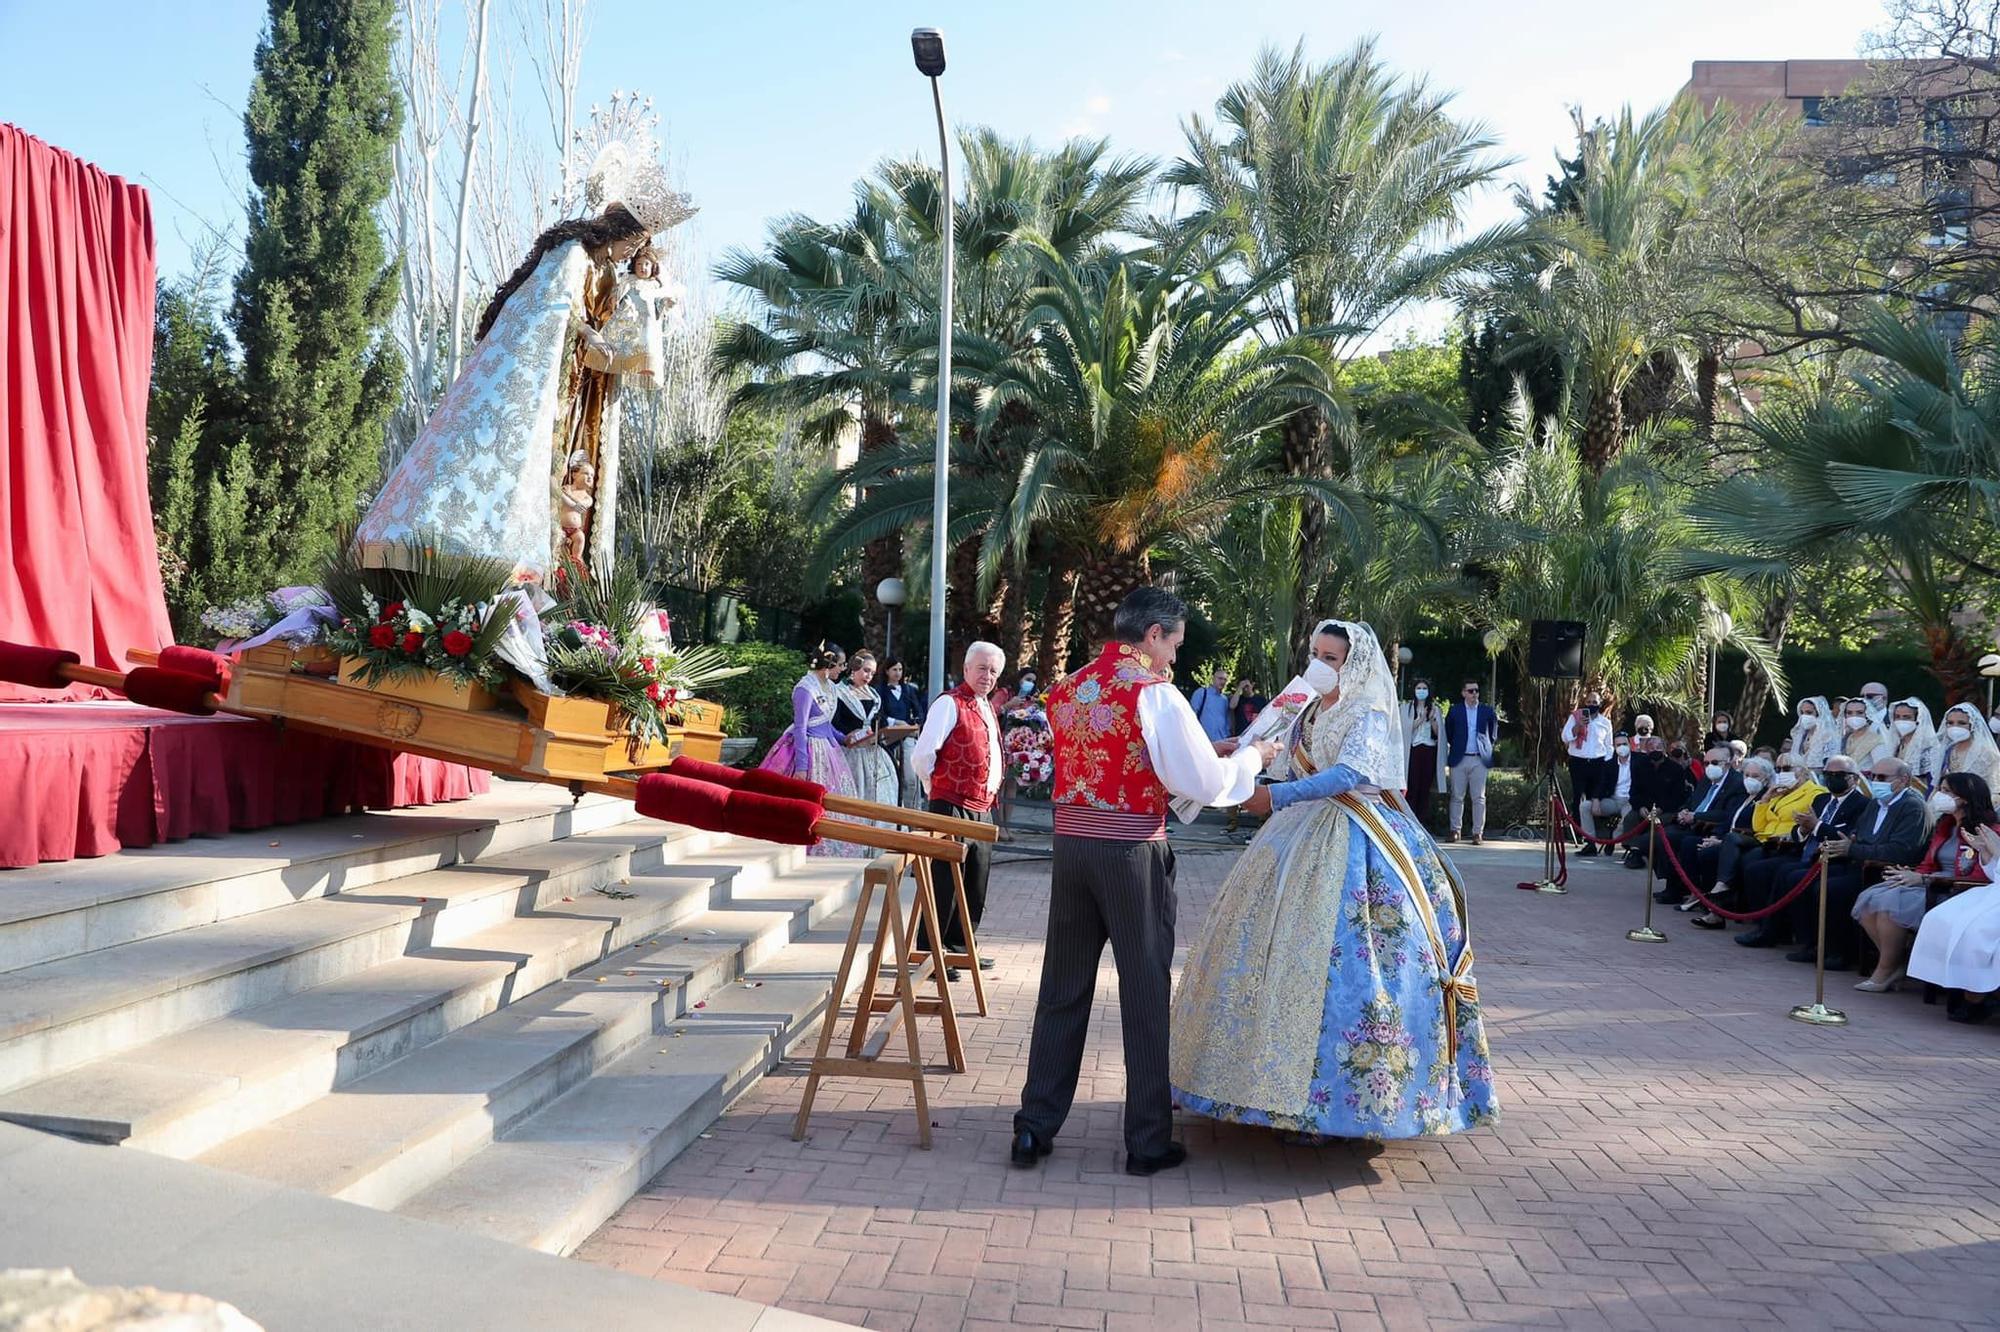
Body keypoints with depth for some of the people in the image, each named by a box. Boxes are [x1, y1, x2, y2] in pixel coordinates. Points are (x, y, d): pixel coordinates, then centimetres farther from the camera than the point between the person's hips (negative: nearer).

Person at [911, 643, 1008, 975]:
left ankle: (959, 947, 26)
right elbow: (921, 756, -17)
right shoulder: (949, 703, -12)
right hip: (952, 807, -9)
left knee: (975, 884, 14)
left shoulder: (987, 707, 16)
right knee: (945, 883, -5)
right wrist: (936, 789, -3)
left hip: (982, 809, 9)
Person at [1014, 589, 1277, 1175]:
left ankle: (1035, 1128, 18)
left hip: (1071, 842, 6)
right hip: (1132, 850, -6)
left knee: (1062, 988, 13)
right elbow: (1203, 783, -11)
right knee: (1145, 992, 6)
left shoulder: (1067, 690, 10)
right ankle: (1148, 1143, 16)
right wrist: (1251, 757, 8)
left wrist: (1204, 750, 20)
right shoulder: (1154, 692, -11)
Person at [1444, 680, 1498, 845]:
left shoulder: (1487, 711, 6)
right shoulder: (1455, 712, 5)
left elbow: (1494, 734, 15)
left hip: (1480, 760, 0)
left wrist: (1488, 748, 9)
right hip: (1459, 759, 0)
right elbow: (1448, 734, 16)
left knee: (1479, 797, 0)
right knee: (1457, 796, 3)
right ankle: (1454, 830, 9)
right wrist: (1455, 747, 9)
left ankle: (1478, 832, 3)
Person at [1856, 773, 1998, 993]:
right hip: (1932, 889, 8)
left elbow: (1981, 876, -17)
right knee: (1868, 899, -15)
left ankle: (1885, 972, -17)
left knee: (1891, 900, -30)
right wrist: (1910, 875, -6)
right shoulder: (1945, 825, 19)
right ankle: (1893, 963, -13)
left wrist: (1925, 879, -19)